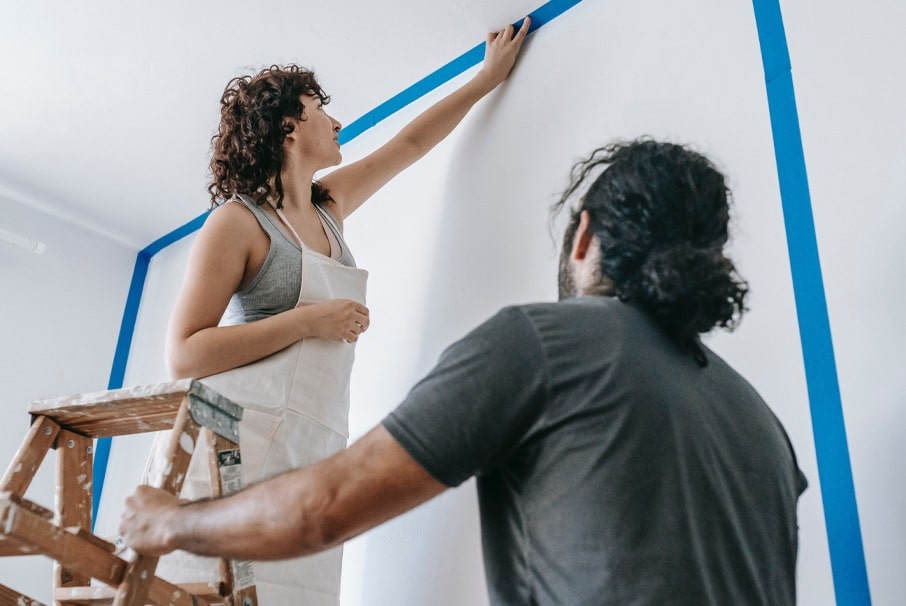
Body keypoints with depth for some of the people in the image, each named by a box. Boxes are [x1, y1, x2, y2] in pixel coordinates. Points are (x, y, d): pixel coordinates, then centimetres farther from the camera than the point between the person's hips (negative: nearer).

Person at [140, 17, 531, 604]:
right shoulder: (238, 220, -4)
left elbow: (411, 143, 28)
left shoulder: (330, 206, 17)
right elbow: (183, 354, -10)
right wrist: (308, 320, -13)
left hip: (313, 451, 6)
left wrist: (489, 76, 35)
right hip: (236, 444, -6)